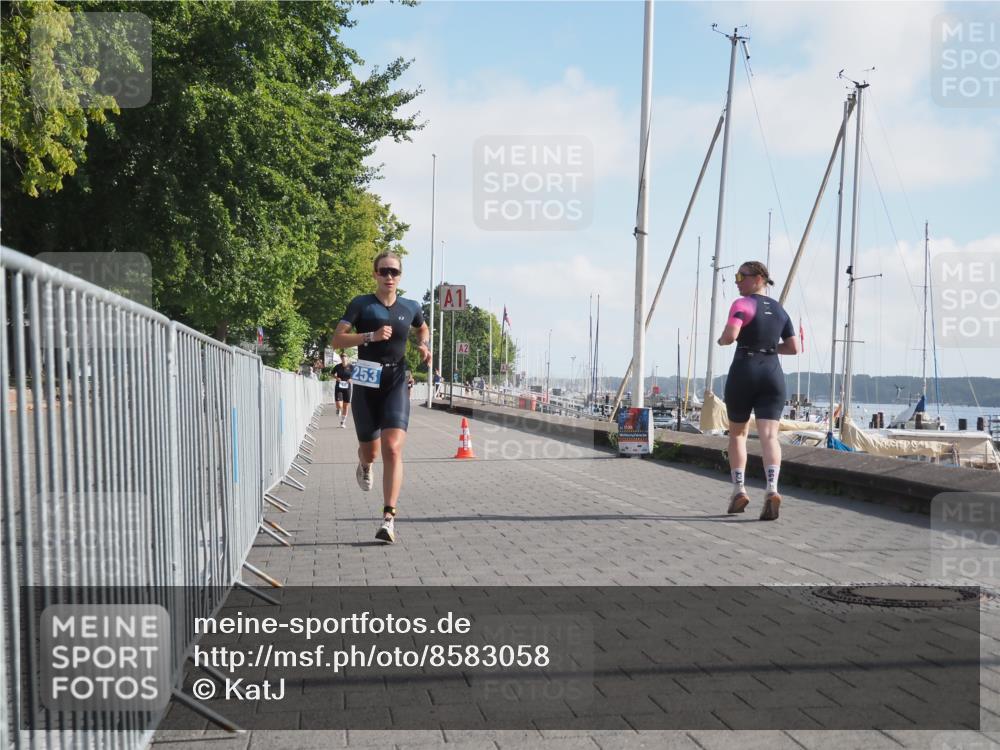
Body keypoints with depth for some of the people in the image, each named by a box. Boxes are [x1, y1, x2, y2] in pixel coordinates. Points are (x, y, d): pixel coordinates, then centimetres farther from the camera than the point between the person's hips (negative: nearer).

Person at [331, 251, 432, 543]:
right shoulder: (361, 304, -1)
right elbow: (338, 339, -9)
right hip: (366, 384, 0)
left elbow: (423, 330, 29)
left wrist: (425, 346, 8)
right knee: (370, 451, 11)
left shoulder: (410, 307, 8)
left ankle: (389, 519, -17)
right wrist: (370, 336, -21)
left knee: (393, 448, -16)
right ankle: (365, 468, 52)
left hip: (396, 383, 1)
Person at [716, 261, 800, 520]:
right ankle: (772, 488, -27)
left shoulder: (742, 304, -5)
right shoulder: (780, 310, 14)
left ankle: (738, 489, 10)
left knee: (737, 433, 14)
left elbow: (730, 335, -20)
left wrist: (721, 340, 1)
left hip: (744, 372, -4)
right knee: (769, 435, -8)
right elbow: (794, 347, 14)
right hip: (773, 375, 4)